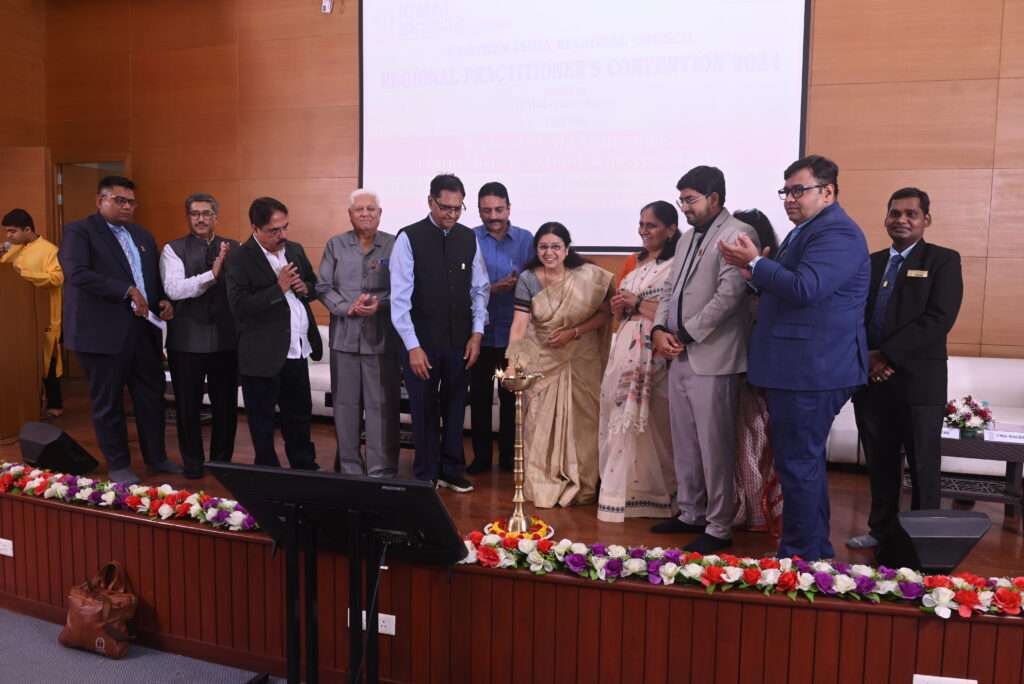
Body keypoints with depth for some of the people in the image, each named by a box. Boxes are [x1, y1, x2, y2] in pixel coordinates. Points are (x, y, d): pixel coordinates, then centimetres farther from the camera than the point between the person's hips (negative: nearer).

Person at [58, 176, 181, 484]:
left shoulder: (142, 235, 16)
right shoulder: (78, 231, -5)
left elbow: (155, 275, 21)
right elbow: (77, 274, -19)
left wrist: (163, 300, 0)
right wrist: (127, 291, -22)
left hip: (144, 328, 6)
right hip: (102, 331, -6)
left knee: (152, 395, 12)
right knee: (108, 402, 6)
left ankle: (156, 456, 27)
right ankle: (118, 465, 19)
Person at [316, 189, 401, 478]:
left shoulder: (394, 245, 1)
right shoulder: (335, 245, 9)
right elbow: (323, 287, 5)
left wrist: (380, 304, -16)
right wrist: (347, 307, -10)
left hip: (383, 338, -2)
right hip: (344, 337, 3)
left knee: (382, 406, -1)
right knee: (345, 405, 9)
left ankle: (381, 471, 8)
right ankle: (349, 468, 20)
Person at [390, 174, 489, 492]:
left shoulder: (469, 238, 2)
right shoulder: (409, 238, -10)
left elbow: (479, 289, 7)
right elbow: (400, 297, -13)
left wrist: (477, 333, -1)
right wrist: (413, 346, -16)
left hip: (460, 341, 4)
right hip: (421, 342, -3)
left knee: (455, 407, 15)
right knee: (424, 409, 9)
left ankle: (452, 470, 31)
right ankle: (426, 475, 24)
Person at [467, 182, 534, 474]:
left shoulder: (525, 239, 1)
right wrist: (495, 289, -22)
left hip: (513, 332, 1)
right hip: (480, 332, 0)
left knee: (511, 396, 9)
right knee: (479, 396, 8)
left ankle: (509, 455, 22)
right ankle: (481, 456, 19)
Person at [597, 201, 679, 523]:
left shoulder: (676, 266, -6)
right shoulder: (636, 264, 19)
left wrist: (637, 303, -11)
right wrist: (618, 307, 4)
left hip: (654, 355, -8)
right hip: (625, 349, 8)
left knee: (648, 422, -6)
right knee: (620, 420, 8)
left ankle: (653, 493, 6)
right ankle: (623, 491, 17)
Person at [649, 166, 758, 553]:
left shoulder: (738, 235, -9)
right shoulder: (687, 239, 19)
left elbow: (728, 295, -18)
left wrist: (685, 335, -13)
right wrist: (659, 330, 1)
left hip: (712, 359, -9)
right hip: (680, 358, 9)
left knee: (715, 447, -1)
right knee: (685, 444, 16)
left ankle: (718, 528, 10)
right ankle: (691, 514, 29)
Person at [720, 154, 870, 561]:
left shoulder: (837, 233, -14)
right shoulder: (805, 231, 19)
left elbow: (804, 288, -26)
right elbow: (784, 287, 23)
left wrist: (755, 263, -15)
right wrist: (756, 275, 4)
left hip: (812, 372, -11)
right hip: (797, 370, 11)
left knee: (798, 464, -5)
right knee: (806, 461, 18)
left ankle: (800, 558, 5)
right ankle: (817, 550, 30)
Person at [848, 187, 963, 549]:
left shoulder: (943, 261, 0)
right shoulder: (870, 263, 14)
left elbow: (938, 320, -12)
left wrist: (887, 355, -15)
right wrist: (866, 357, -8)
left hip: (918, 380, -4)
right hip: (870, 379, 4)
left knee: (922, 465, 5)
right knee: (879, 463, 13)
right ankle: (881, 529, 26)